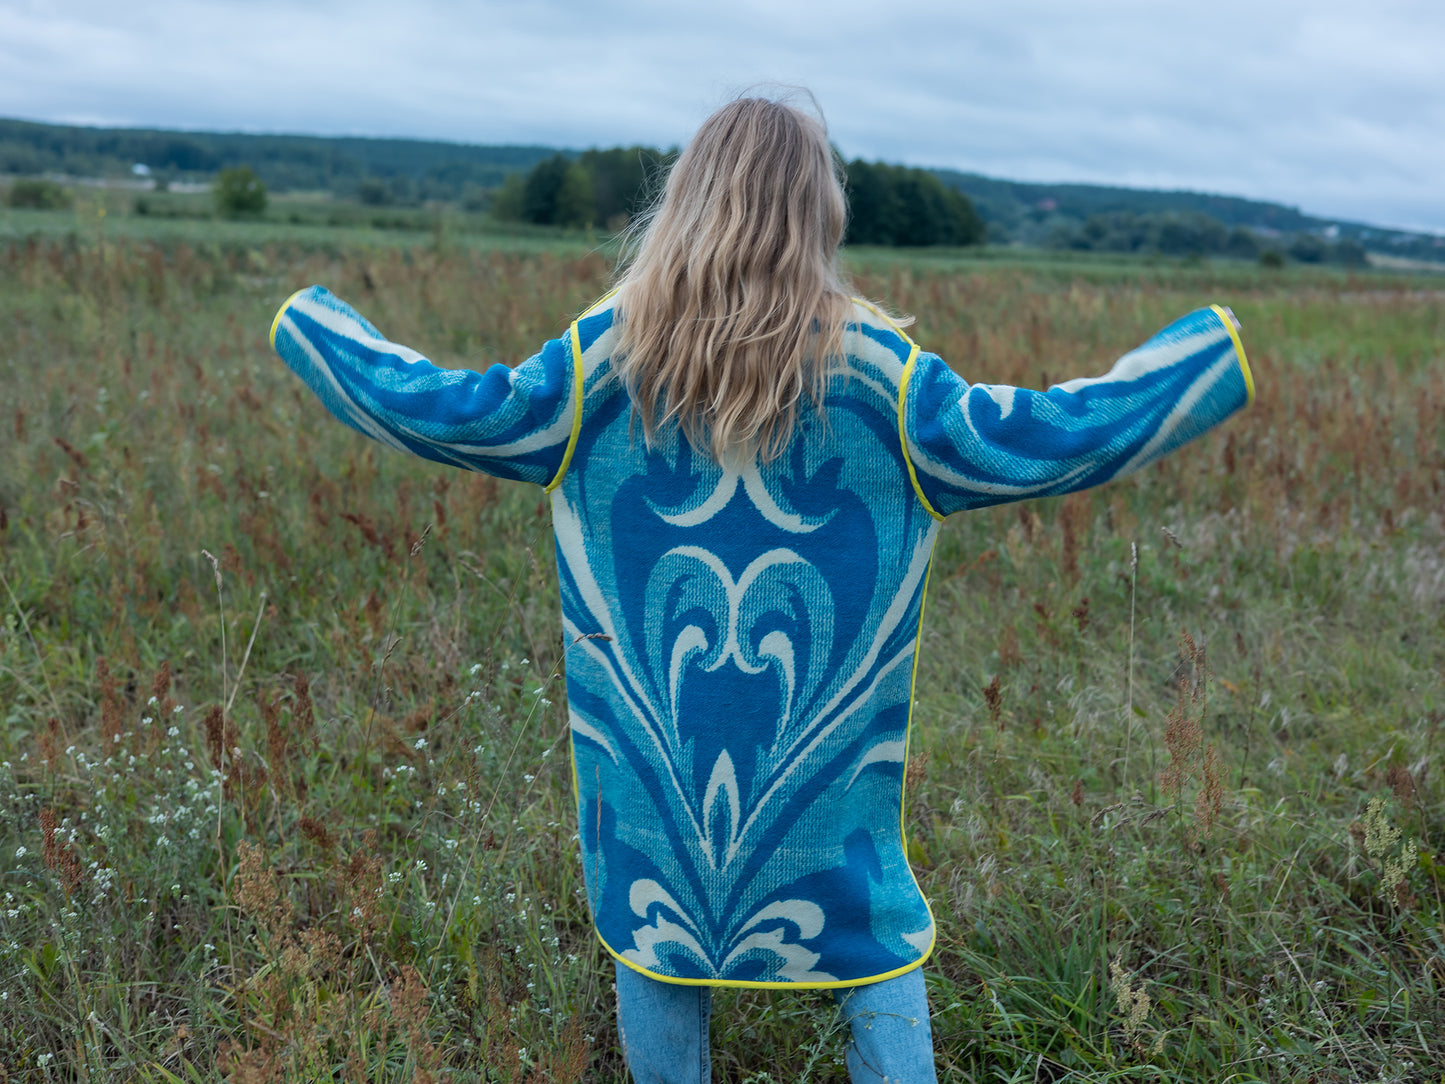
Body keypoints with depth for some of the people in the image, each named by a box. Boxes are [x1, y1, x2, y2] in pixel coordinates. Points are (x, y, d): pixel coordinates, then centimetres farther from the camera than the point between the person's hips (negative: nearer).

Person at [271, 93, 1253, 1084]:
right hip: (826, 772, -1)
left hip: (647, 754, 1)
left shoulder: (604, 359, -6)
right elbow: (1050, 441, -8)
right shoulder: (874, 371, -9)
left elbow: (431, 409, -1)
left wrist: (310, 323, 17)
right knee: (881, 961, 15)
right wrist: (1215, 354, 4)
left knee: (655, 944, 20)